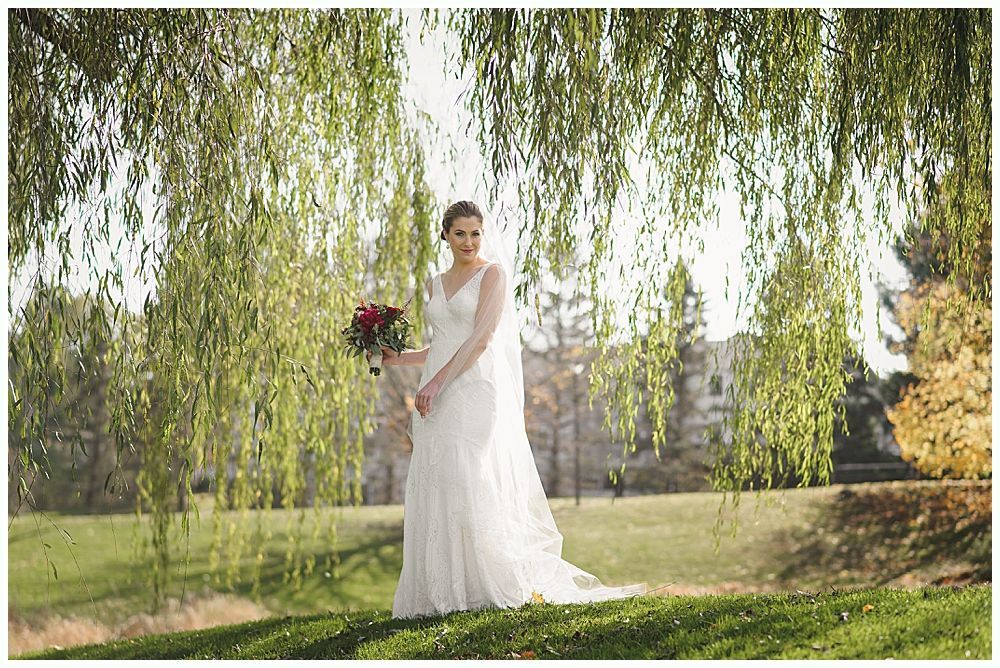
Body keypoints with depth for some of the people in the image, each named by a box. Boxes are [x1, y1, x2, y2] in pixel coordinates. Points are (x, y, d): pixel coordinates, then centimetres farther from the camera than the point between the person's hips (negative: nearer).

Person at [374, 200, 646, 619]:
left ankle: (495, 585, -5)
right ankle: (444, 591, 4)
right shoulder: (435, 285, 19)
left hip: (475, 392, -6)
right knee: (435, 490, 1)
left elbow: (482, 337, -12)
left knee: (474, 488, -11)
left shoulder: (493, 273, -1)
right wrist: (397, 358, 12)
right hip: (438, 398, 6)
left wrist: (437, 382, -17)